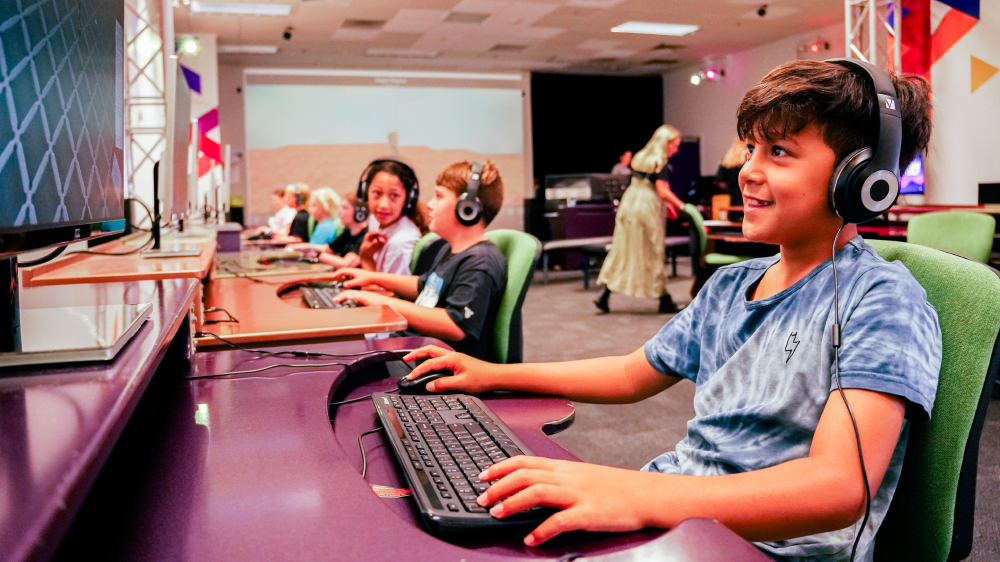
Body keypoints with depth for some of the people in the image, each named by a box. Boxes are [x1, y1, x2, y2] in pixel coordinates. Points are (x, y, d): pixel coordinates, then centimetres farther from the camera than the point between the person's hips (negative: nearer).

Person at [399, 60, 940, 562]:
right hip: (668, 507, 7)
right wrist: (492, 375, 18)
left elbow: (841, 486, -26)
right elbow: (634, 374, 22)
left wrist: (639, 495, -39)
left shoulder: (882, 300, -13)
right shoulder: (729, 284, 12)